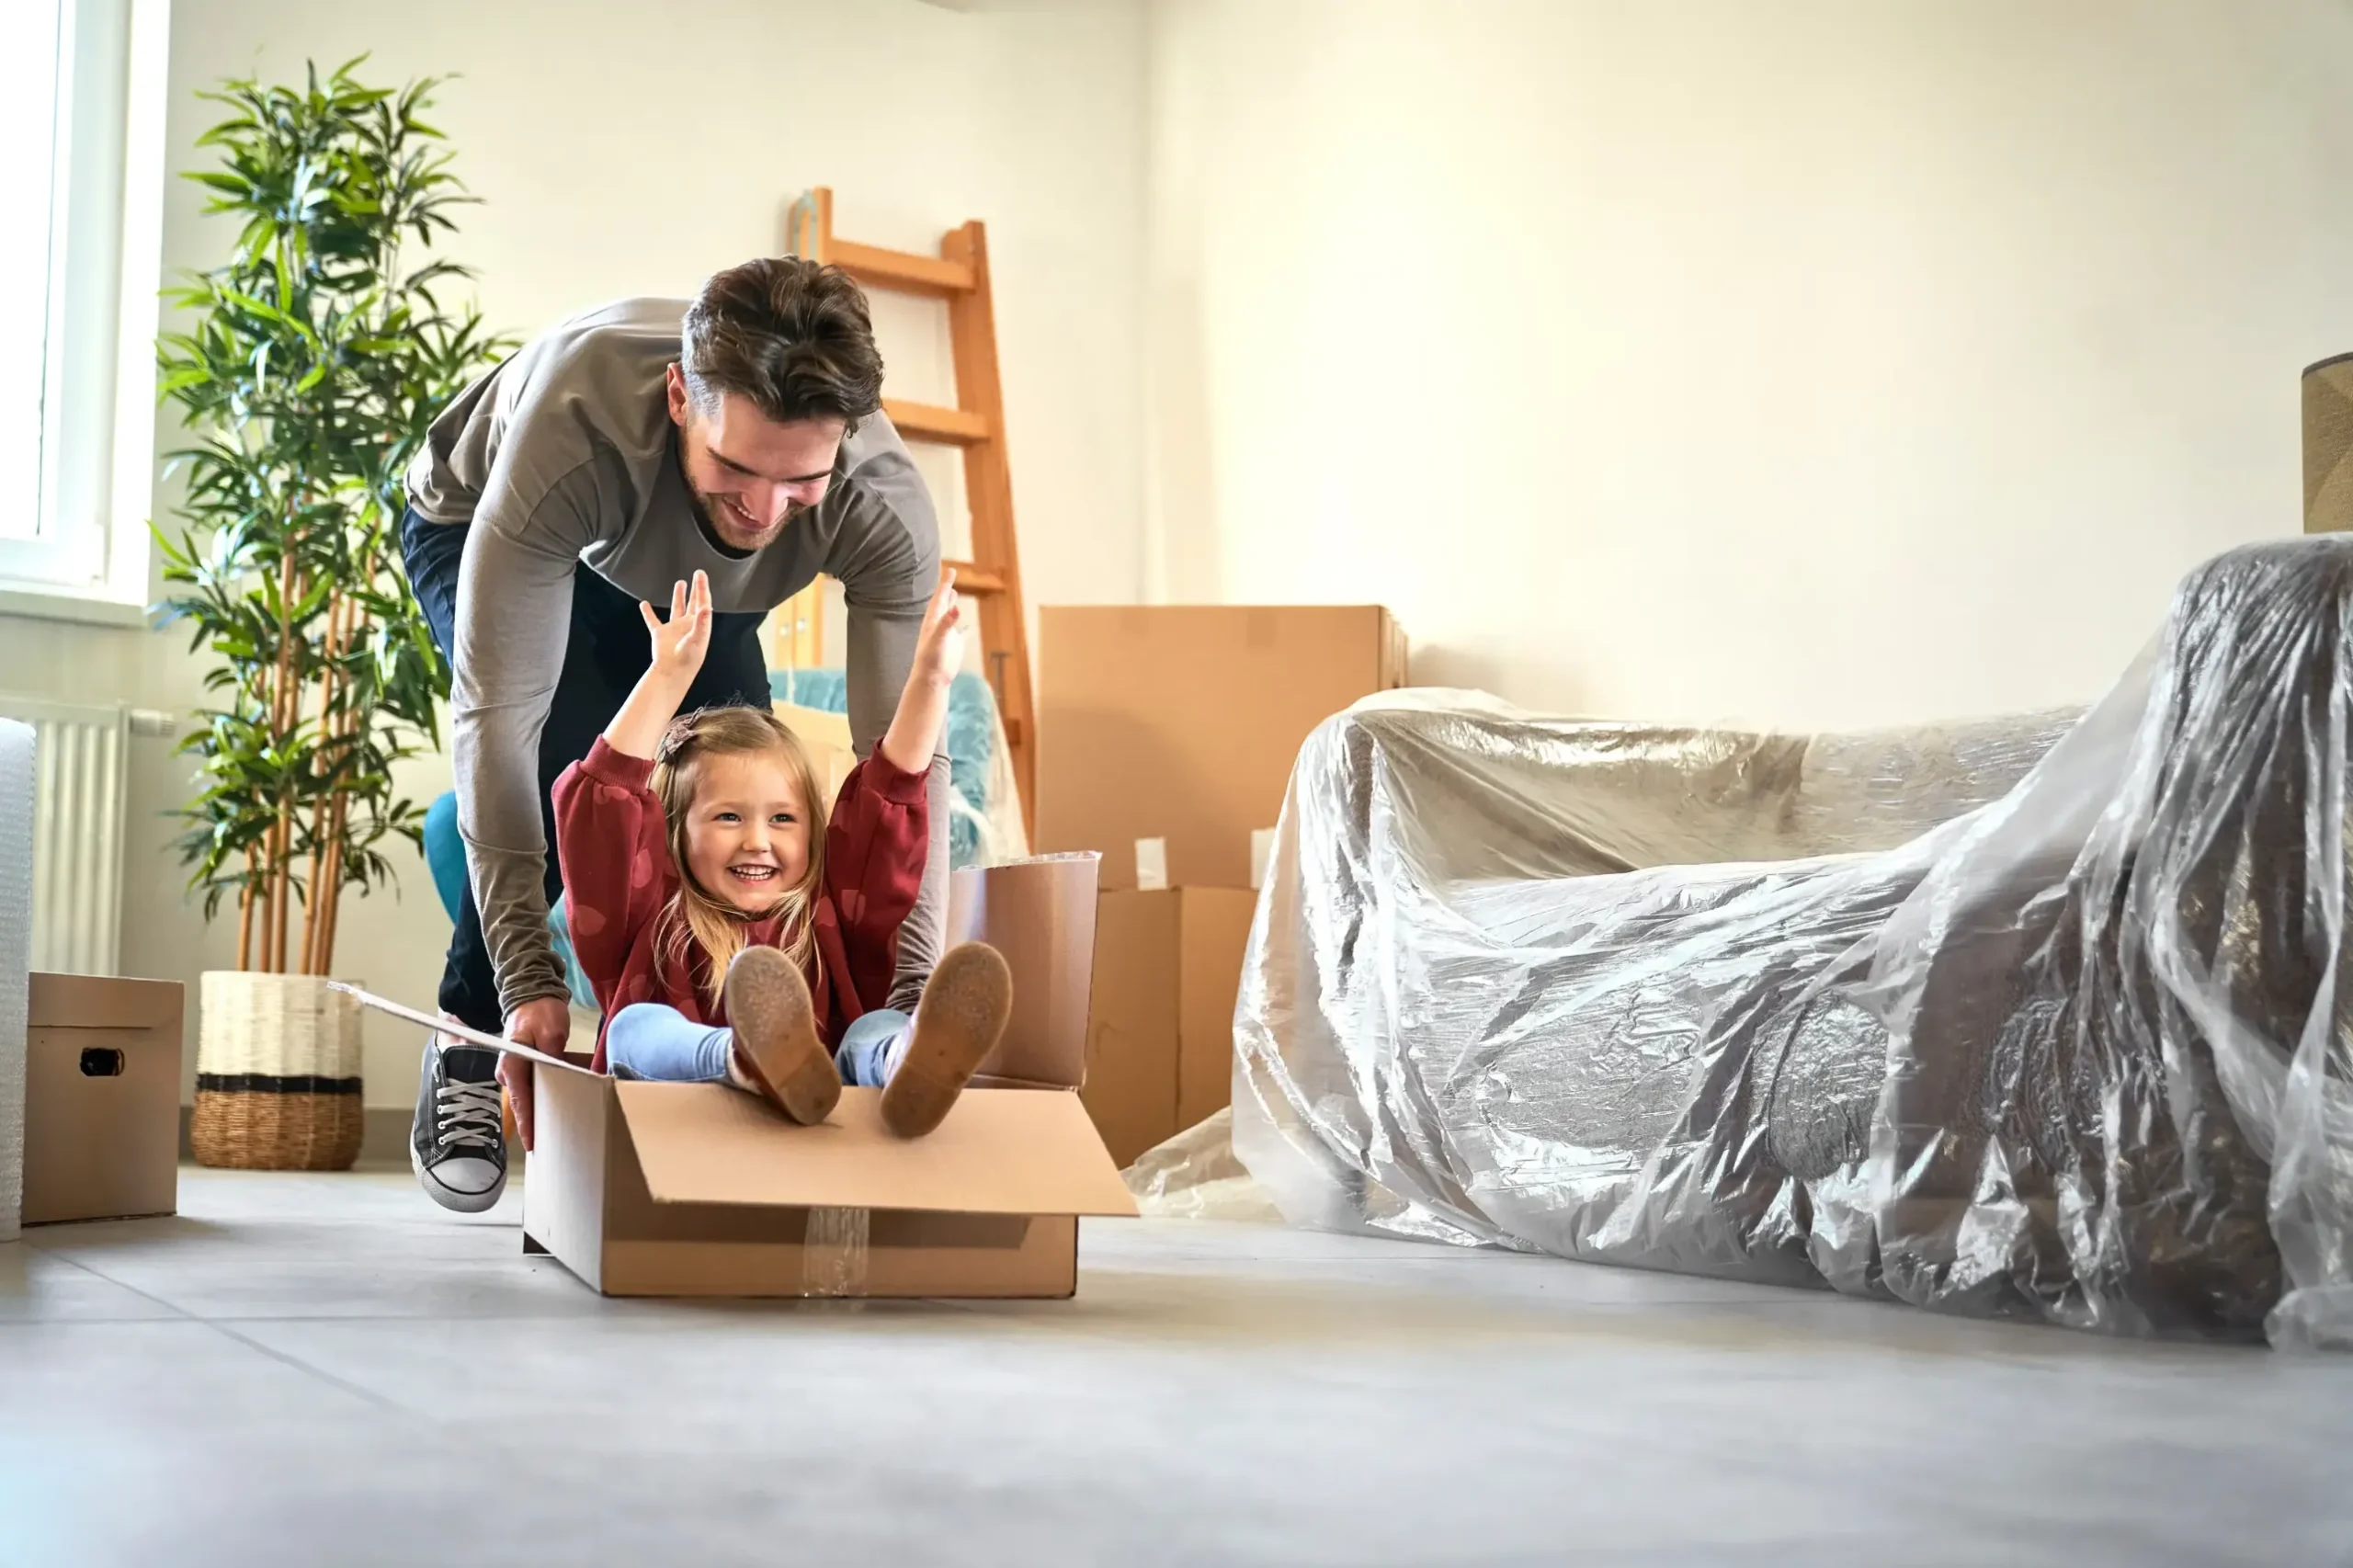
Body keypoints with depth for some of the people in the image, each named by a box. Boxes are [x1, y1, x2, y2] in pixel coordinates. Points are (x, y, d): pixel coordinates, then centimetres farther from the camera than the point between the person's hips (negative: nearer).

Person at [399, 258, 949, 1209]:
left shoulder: (883, 505, -37)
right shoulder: (570, 425, -46)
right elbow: (498, 715, -44)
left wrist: (914, 995, -43)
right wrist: (530, 980, -47)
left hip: (685, 584, 3)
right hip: (478, 526, -3)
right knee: (564, 761, -27)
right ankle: (466, 1054, -7)